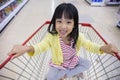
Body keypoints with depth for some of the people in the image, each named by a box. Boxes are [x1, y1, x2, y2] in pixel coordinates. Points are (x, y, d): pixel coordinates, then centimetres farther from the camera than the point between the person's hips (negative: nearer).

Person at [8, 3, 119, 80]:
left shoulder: (78, 36, -24)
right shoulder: (51, 37, -31)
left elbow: (89, 45, -27)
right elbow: (41, 46, -43)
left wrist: (103, 48, -50)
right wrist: (27, 48, -67)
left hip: (74, 61, 3)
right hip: (58, 63, -2)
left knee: (87, 64, -14)